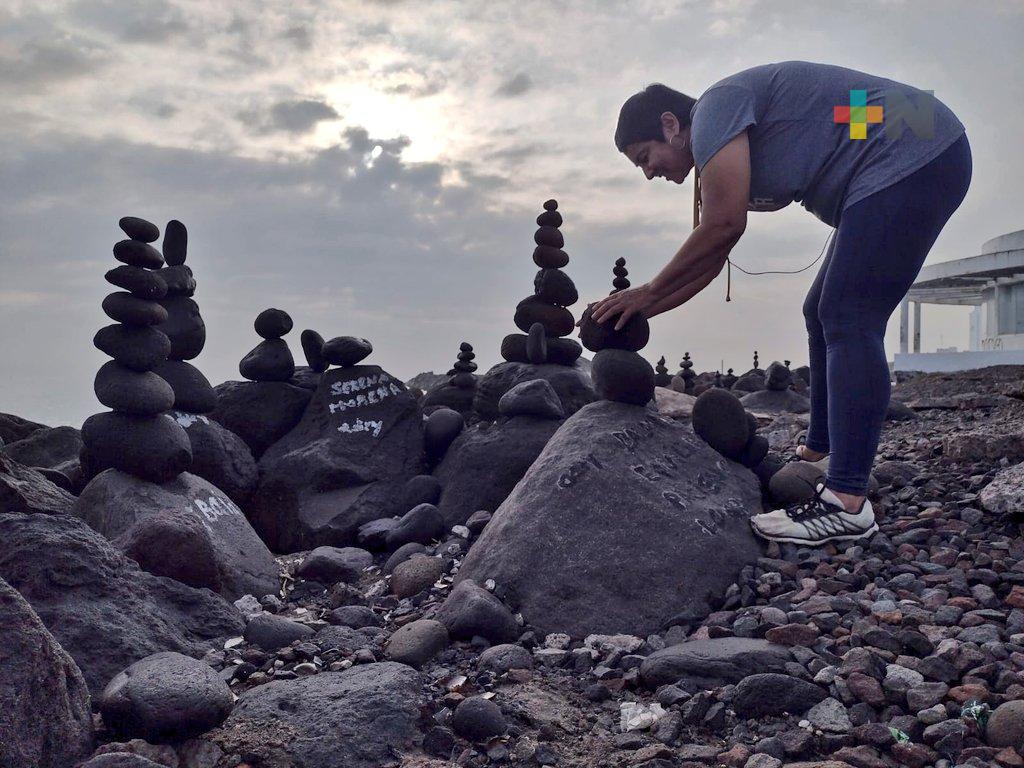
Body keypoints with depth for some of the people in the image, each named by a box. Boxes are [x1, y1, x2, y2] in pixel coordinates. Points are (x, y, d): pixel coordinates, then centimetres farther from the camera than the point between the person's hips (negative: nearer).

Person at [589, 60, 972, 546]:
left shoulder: (715, 107, -10)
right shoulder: (726, 157, 19)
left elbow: (723, 227, -20)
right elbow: (708, 263, 20)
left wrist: (646, 294, -11)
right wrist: (637, 312, 15)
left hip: (912, 157, -11)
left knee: (846, 320, -17)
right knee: (823, 313, 14)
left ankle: (846, 503, -20)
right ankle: (818, 455, 20)